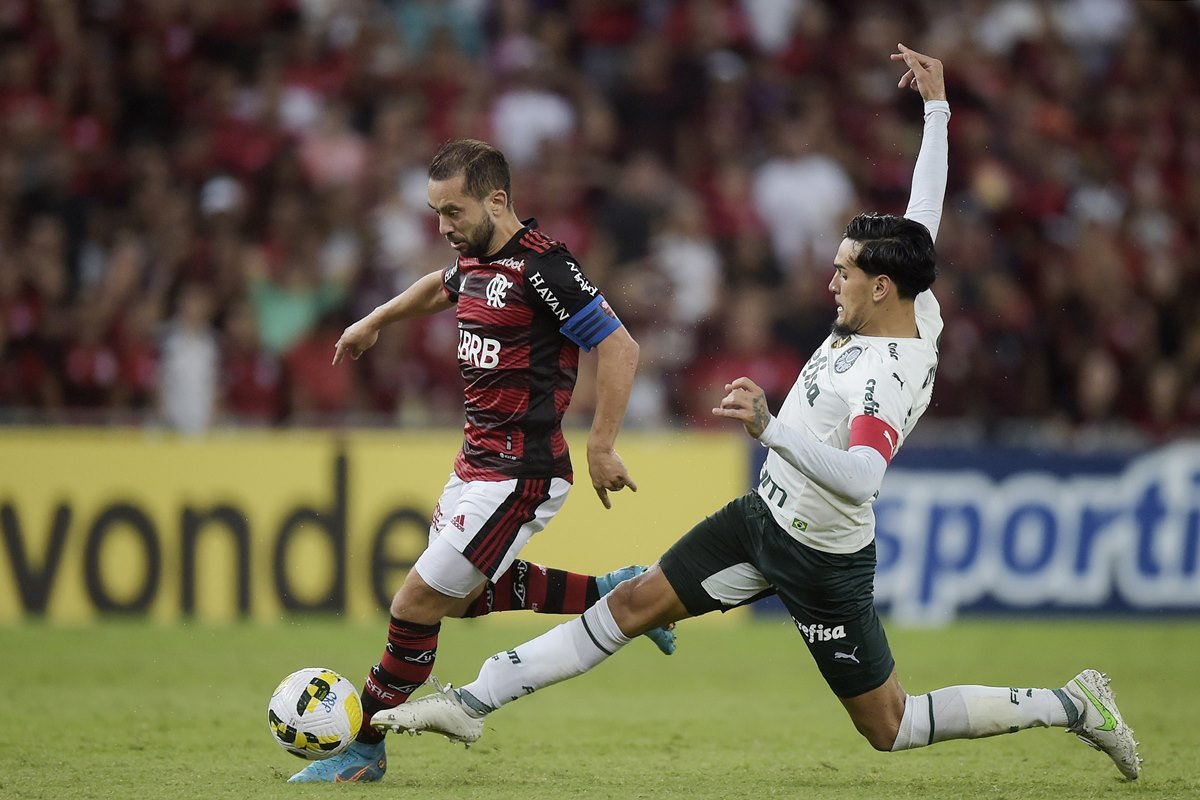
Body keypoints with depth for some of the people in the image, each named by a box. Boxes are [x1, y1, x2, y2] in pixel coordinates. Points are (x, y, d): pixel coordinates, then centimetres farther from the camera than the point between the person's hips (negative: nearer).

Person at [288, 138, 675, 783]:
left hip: (519, 475, -10)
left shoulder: (540, 266, -20)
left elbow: (620, 348, -21)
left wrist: (600, 448, -23)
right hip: (477, 460, 10)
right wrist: (374, 322, 41)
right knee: (461, 596, 22)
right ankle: (613, 594, 28)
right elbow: (439, 286, 33)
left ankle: (364, 748, 10)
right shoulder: (476, 261, 7)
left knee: (417, 605, -6)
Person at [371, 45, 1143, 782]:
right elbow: (925, 212, 10)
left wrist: (769, 427, -47)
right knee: (634, 603, 7)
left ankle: (1070, 706, 15)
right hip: (765, 514, 9)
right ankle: (474, 703, 12)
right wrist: (936, 106, 16)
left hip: (820, 560, -9)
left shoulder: (889, 377, -30)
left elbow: (860, 478, -44)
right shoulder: (918, 314, -5)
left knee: (889, 727, 3)